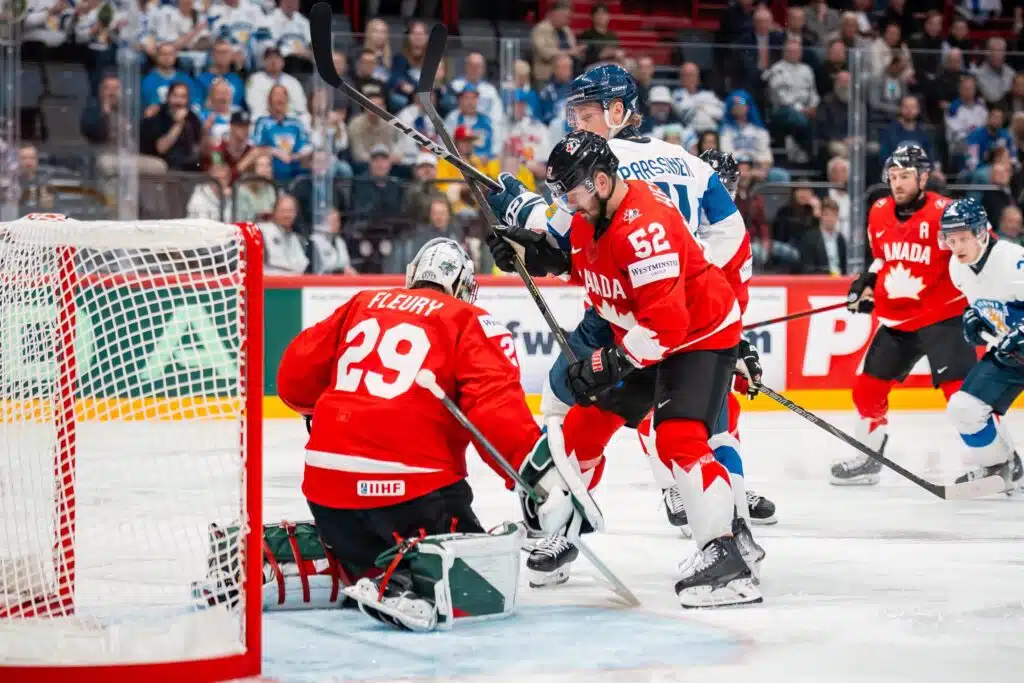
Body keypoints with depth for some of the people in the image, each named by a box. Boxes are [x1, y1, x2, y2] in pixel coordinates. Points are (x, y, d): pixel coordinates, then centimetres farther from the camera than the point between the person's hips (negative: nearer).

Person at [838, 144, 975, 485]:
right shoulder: (879, 213, 5)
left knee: (962, 389, -18)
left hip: (941, 318, -7)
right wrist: (866, 283, 12)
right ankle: (866, 458, 28)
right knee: (867, 389, 11)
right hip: (895, 320, 7)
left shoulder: (945, 213, -17)